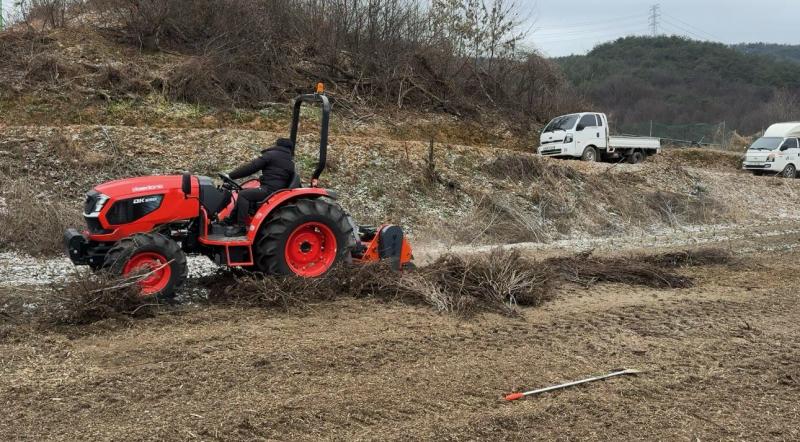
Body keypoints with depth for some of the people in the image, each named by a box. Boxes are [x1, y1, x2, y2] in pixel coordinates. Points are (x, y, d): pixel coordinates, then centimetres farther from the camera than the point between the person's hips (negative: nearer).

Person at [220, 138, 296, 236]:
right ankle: (230, 221, 18)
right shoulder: (291, 163, 18)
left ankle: (241, 228, -16)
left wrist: (230, 175, -5)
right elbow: (288, 184, 20)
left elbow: (251, 167, -7)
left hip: (268, 190, -9)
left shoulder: (271, 155, -4)